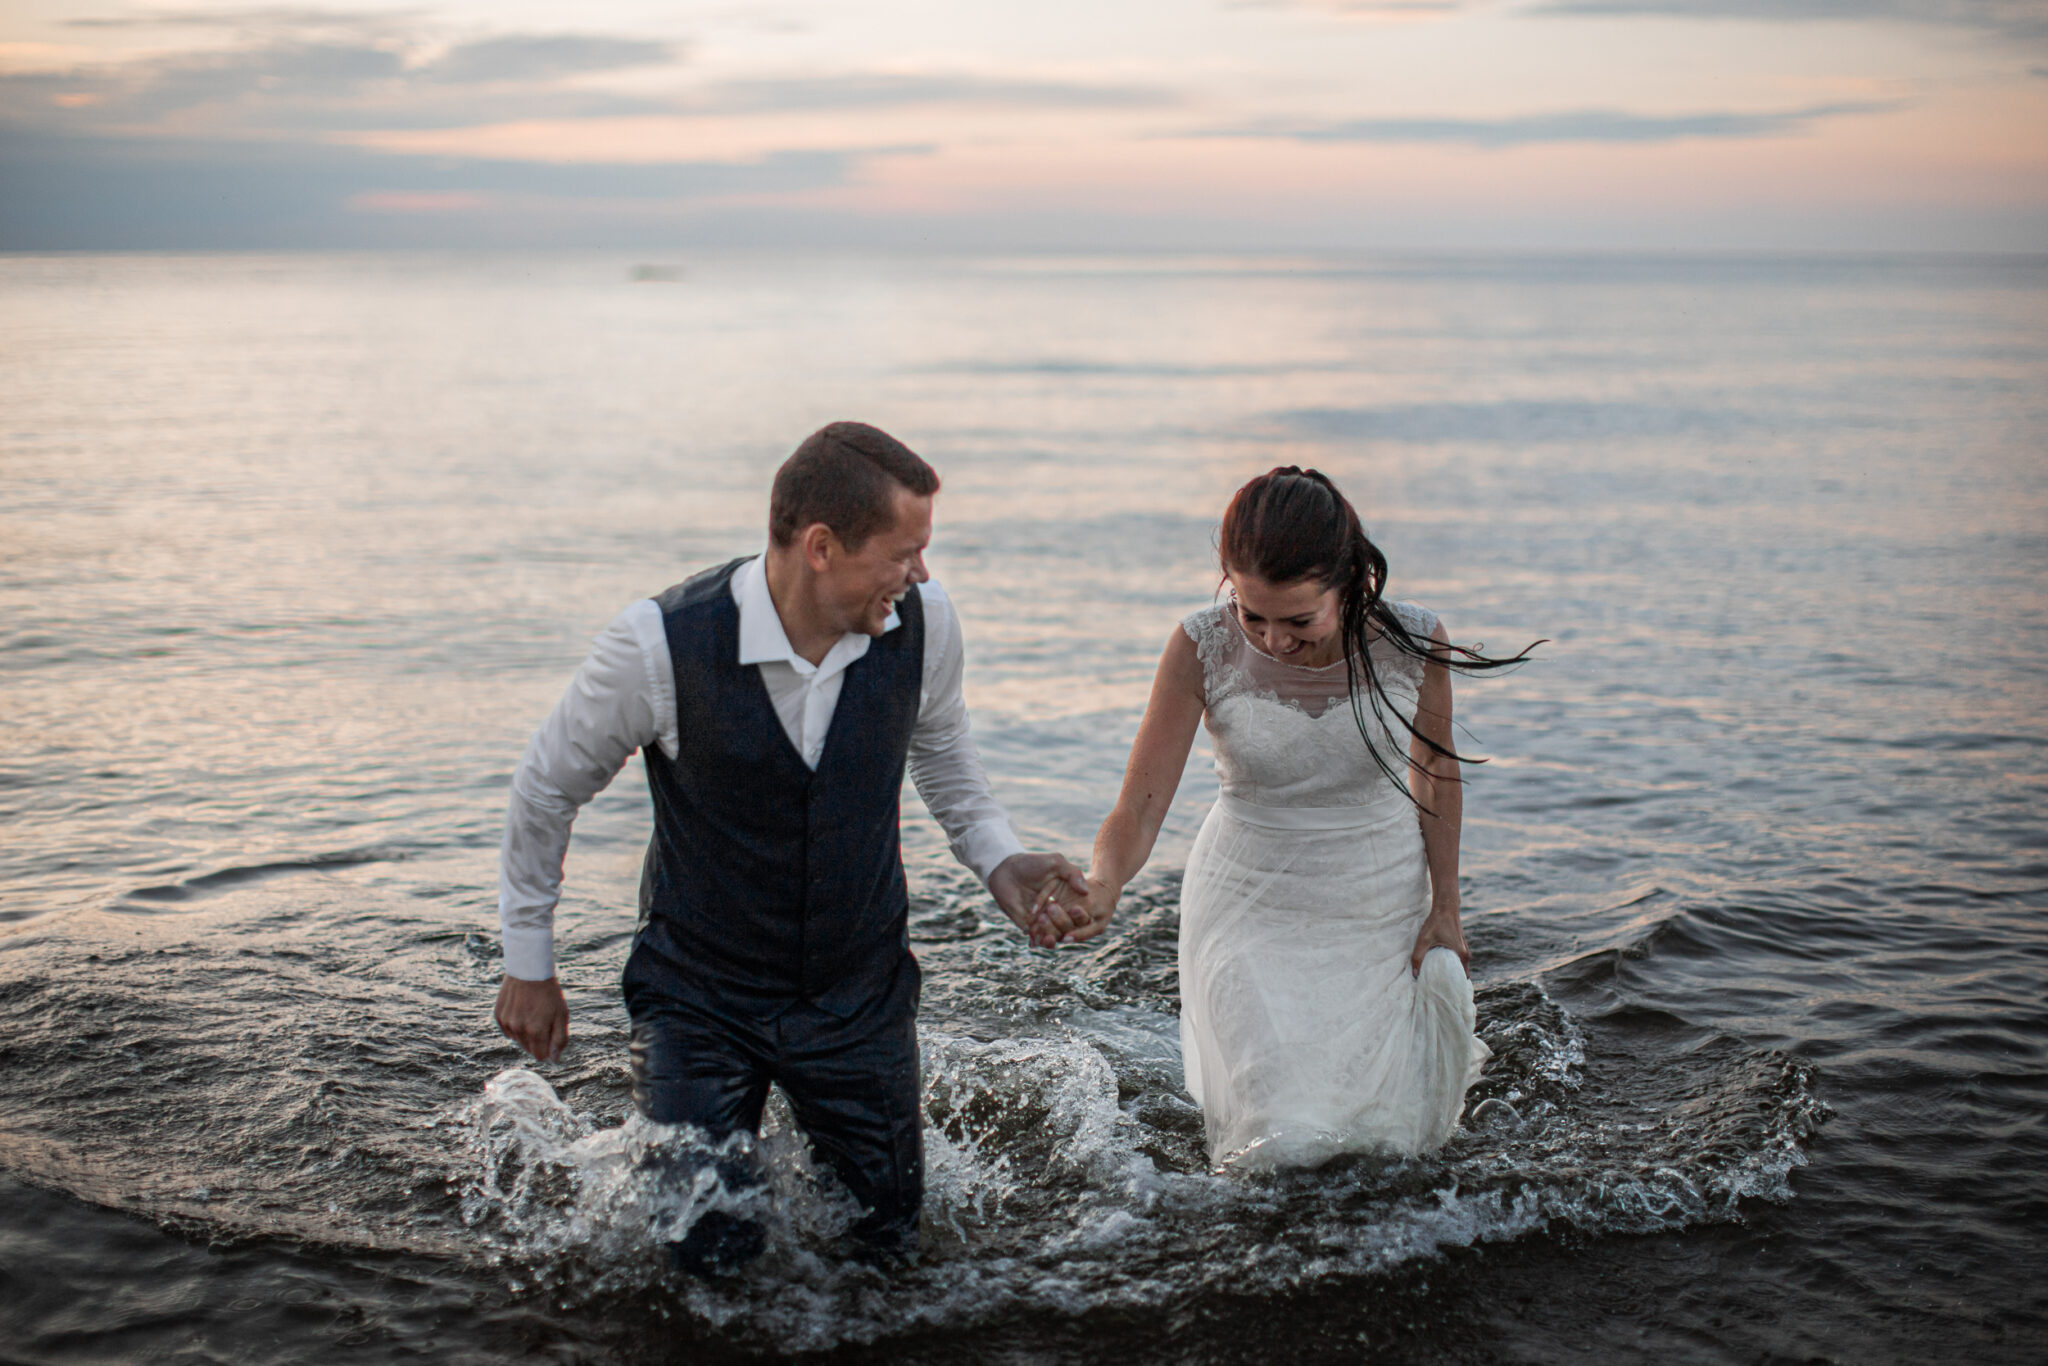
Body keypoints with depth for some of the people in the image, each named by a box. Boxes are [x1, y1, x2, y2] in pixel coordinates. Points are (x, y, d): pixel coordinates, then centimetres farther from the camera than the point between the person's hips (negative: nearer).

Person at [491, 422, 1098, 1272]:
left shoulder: (923, 622, -15)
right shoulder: (662, 644, -26)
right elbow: (547, 786, -8)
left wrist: (998, 859, -7)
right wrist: (528, 964, 1)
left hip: (862, 995, 3)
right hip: (701, 997, -3)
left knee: (885, 1244, 14)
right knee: (706, 1259, -1)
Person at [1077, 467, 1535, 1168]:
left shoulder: (1412, 640, -17)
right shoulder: (1203, 649, -21)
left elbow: (1435, 775, 2)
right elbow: (1137, 813, -19)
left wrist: (1444, 908, 5)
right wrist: (1099, 887, -40)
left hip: (1383, 906, 1)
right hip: (1250, 909, -1)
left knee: (1392, 1136, 6)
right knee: (1286, 1142, -12)